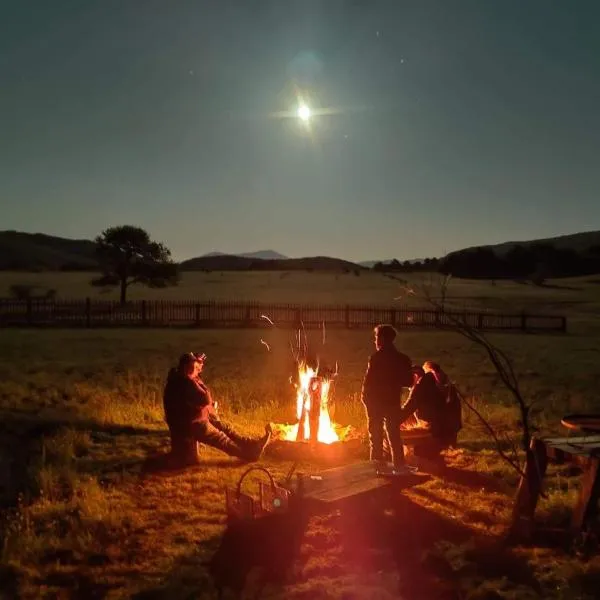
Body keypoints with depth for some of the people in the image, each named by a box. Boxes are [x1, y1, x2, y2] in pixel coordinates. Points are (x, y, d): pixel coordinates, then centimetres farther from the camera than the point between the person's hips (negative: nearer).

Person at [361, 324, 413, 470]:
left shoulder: (376, 357, -14)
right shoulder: (402, 359, 2)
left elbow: (369, 381, -17)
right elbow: (408, 381, 7)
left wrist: (364, 395, -4)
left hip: (375, 401, -4)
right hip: (393, 401, 4)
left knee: (375, 434, 6)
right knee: (394, 434, 14)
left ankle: (377, 463, 8)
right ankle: (399, 464, 14)